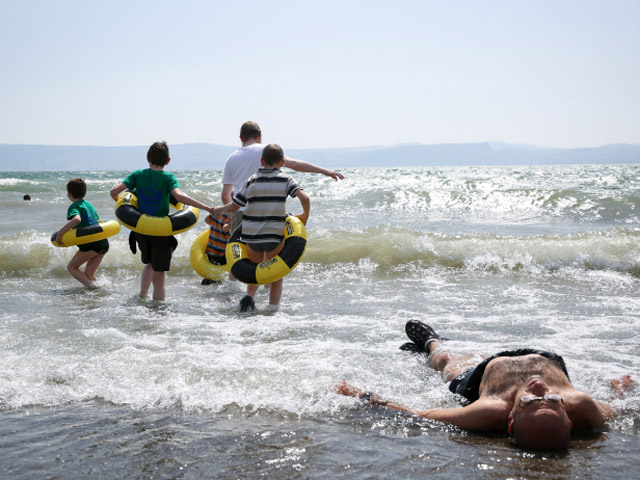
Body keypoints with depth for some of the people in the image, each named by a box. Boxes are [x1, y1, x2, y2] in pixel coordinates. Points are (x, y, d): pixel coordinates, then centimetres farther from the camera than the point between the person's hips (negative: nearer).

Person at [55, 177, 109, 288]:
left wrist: (59, 233, -22)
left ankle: (92, 286, -13)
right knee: (88, 273, 15)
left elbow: (77, 219, -25)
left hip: (91, 244, -8)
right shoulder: (89, 204, 22)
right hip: (104, 242, 8)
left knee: (72, 267, 5)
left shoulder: (74, 206, -4)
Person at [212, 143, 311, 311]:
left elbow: (233, 206, 7)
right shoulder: (285, 179, 0)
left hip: (251, 235, 2)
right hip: (274, 235, -2)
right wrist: (305, 216, 5)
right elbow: (305, 198, -12)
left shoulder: (252, 180, 5)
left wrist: (218, 210, 26)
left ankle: (249, 296, -1)